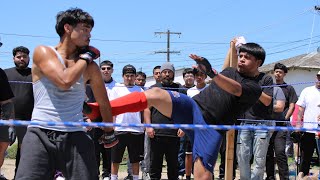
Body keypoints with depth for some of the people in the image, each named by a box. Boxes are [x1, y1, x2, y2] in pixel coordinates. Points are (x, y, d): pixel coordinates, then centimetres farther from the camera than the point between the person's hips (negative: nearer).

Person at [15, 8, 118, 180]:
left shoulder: (90, 67, 12)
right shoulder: (43, 52, 1)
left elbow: (103, 102, 24)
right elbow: (65, 81, -16)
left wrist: (109, 134, 31)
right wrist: (86, 57, -2)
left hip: (75, 137, 3)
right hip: (40, 134, -3)